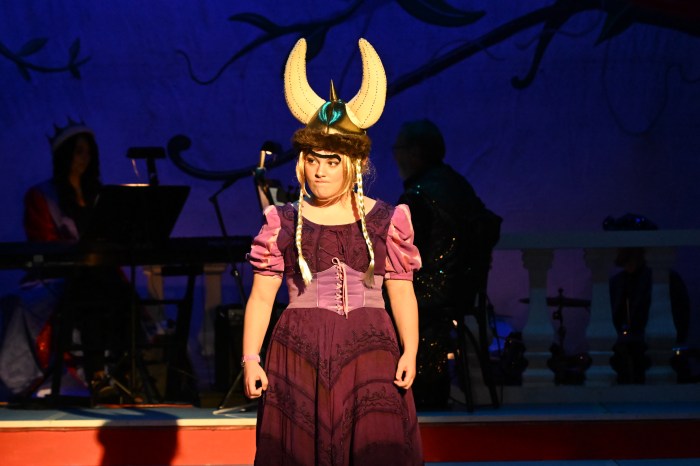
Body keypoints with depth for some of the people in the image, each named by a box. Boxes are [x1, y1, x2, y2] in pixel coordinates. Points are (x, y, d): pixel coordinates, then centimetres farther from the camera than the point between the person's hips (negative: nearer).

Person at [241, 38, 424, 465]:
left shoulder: (386, 220, 6)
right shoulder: (285, 224, 6)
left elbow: (402, 292, 4)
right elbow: (261, 296, 5)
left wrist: (410, 351, -8)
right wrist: (250, 357, -4)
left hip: (369, 351, 0)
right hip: (301, 353, 0)